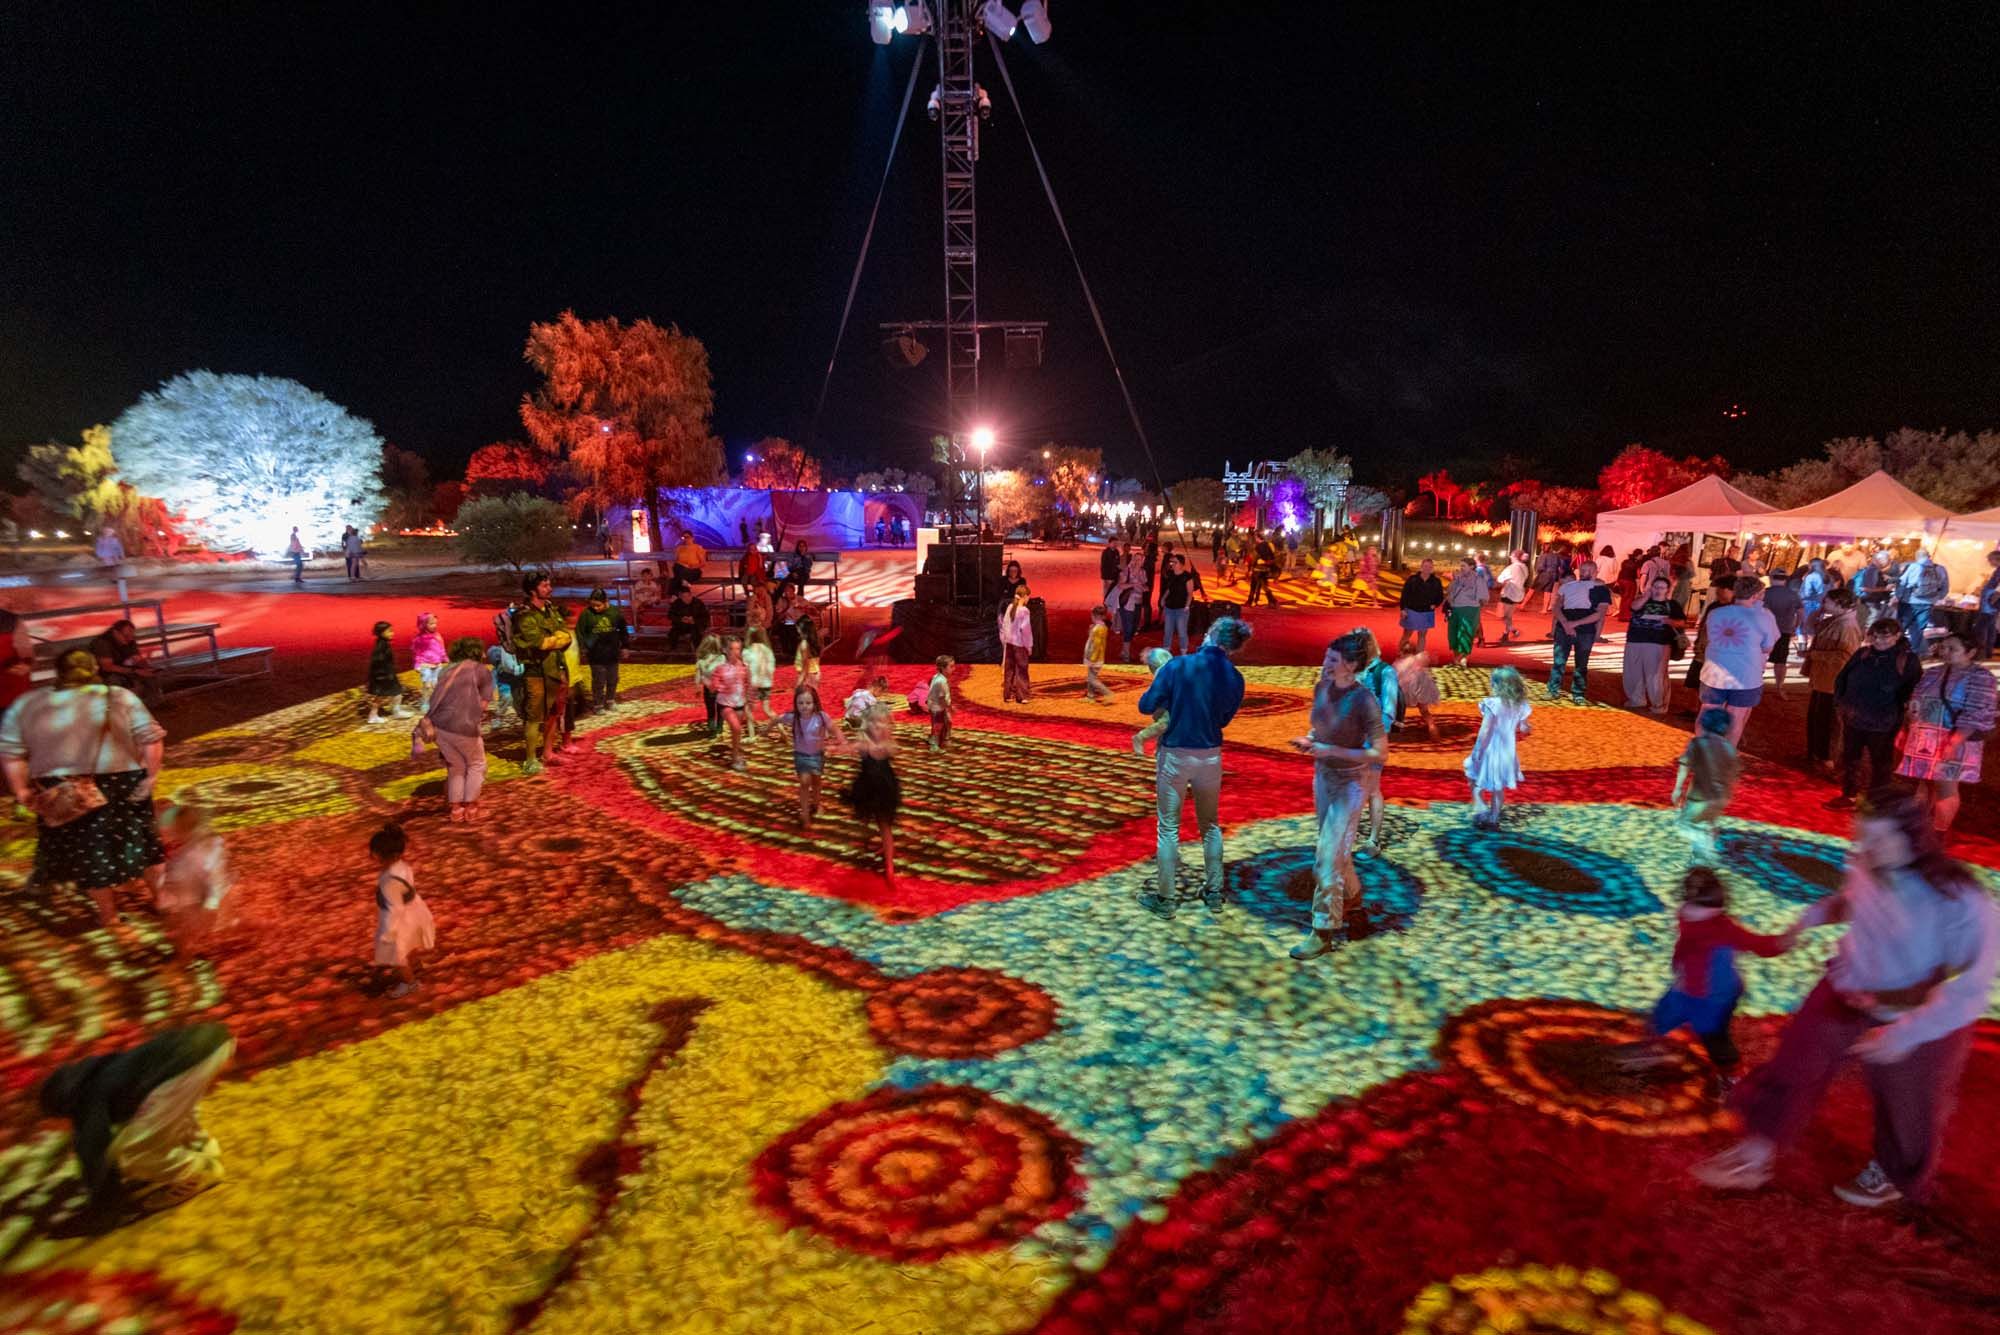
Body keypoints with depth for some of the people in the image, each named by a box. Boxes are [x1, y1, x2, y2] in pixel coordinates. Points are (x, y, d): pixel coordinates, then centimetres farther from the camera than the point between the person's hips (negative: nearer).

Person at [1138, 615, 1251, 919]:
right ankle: (1213, 892, 27)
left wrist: (1167, 694, 7)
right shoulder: (1235, 679, -6)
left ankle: (1164, 899, 11)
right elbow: (1224, 719, 9)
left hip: (1175, 756, -3)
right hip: (1210, 756, 3)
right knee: (1210, 825, 20)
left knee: (1169, 828, 6)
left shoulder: (1178, 666, -15)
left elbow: (1146, 706, -11)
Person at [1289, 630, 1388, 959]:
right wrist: (1308, 741, -5)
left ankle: (1322, 934, 4)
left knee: (1328, 857, -6)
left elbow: (1380, 752, -19)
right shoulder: (1321, 688, -2)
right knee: (1338, 854, 18)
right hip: (1323, 777, 7)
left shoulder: (1363, 700, -22)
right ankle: (1356, 912, 38)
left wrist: (1331, 751, -25)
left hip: (1350, 784, -7)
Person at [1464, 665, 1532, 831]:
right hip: (1507, 752, 5)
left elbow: (1485, 731, -21)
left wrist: (1476, 752, -14)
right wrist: (1528, 729, 28)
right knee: (1499, 788, 17)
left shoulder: (1492, 704, -22)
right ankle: (1494, 819, 26)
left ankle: (1479, 807, 1)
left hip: (1490, 750, -5)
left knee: (1475, 779, 18)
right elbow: (1523, 729, 4)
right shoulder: (1520, 705, -5)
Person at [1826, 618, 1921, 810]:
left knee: (1880, 763, 11)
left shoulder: (1908, 660, -11)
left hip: (1882, 724, -4)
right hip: (1852, 718, 4)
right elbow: (1841, 677, 10)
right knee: (1849, 758, 16)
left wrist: (1900, 710, -10)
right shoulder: (1862, 654, -1)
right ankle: (1848, 795, 32)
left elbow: (1914, 690, -6)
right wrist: (1840, 700, 3)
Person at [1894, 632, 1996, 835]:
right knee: (1927, 785, 11)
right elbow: (1915, 705, 18)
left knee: (1945, 787, -3)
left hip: (1953, 741, -6)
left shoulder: (1980, 677, -9)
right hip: (1925, 741, 6)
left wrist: (1955, 742, -24)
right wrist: (1906, 732, 13)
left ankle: (1938, 835, 5)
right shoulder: (1934, 673, 12)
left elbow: (1976, 714, -17)